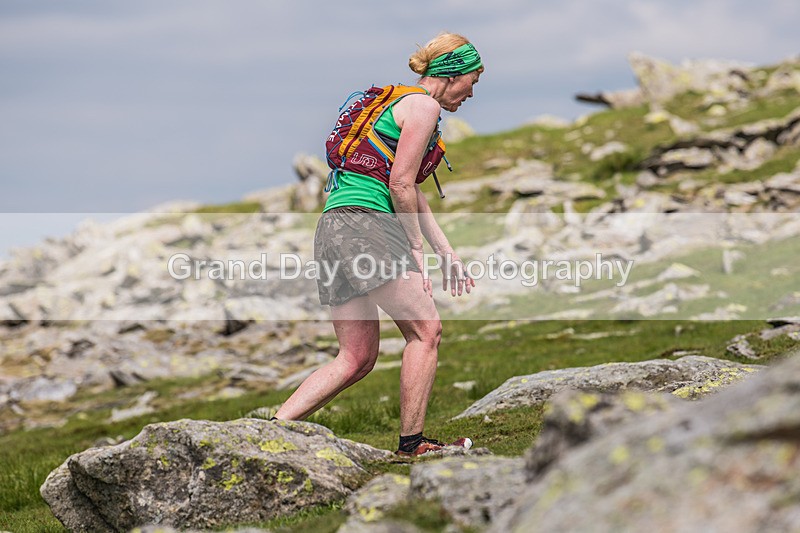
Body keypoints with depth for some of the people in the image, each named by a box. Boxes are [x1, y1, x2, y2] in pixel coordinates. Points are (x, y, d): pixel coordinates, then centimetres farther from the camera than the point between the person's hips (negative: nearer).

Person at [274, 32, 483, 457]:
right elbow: (401, 184, -11)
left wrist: (447, 253, 29)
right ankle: (412, 443, -2)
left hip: (333, 230, 10)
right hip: (363, 219, -10)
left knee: (357, 359, 6)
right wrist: (415, 247, -1)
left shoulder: (396, 104, 28)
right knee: (425, 329, -5)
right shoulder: (423, 105, -3)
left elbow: (412, 194, 31)